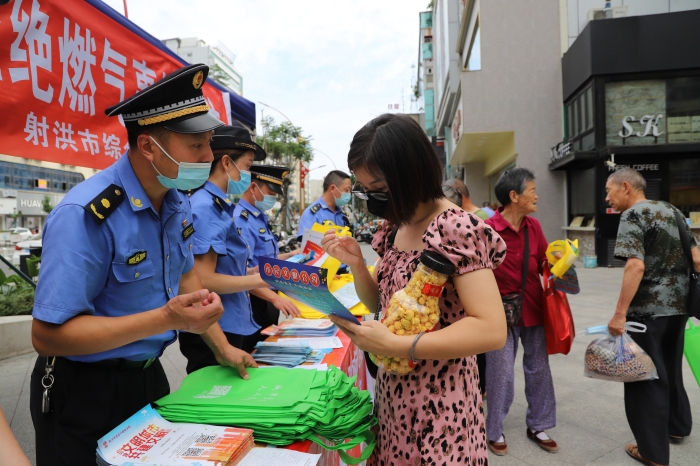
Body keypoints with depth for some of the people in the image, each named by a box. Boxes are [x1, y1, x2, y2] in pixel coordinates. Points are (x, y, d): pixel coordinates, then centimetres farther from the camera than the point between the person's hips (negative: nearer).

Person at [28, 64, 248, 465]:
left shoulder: (178, 203, -3)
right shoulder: (85, 216, -28)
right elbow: (48, 334, -27)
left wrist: (222, 347, 6)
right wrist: (164, 319, -34)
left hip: (148, 373, 7)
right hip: (85, 394, -7)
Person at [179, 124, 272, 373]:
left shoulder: (222, 206, 9)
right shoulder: (205, 208, -19)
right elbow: (204, 280, -23)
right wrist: (260, 279, -15)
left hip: (230, 325, 9)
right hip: (211, 332, -9)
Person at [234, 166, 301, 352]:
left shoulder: (260, 218, 10)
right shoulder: (241, 220, -20)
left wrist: (289, 256, 11)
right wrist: (274, 297, -34)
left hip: (267, 300, 10)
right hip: (255, 303, -10)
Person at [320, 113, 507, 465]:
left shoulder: (456, 229, -21)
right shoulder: (393, 229, 4)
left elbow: (491, 330, -26)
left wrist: (394, 345, -30)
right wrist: (355, 262, -7)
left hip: (439, 403, -7)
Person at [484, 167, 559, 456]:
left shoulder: (534, 227, 2)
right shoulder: (488, 229, -18)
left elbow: (544, 264, 11)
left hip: (533, 308, 6)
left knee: (539, 369, 16)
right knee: (501, 373, 4)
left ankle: (538, 426, 35)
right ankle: (494, 431, 24)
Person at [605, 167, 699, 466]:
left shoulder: (632, 215, -13)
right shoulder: (672, 211, 11)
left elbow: (636, 265, -25)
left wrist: (619, 313, -26)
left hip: (648, 308, -8)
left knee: (645, 375, 3)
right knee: (671, 368, 24)